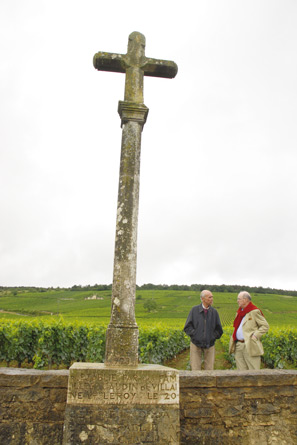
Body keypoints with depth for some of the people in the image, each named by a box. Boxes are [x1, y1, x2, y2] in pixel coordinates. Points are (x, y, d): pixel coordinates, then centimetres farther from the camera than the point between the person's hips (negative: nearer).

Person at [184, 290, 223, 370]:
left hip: (209, 345, 2)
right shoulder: (194, 310, -4)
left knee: (209, 369, 5)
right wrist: (195, 335, -11)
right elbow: (187, 327, -2)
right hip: (196, 344, -1)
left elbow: (219, 330, 8)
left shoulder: (214, 312, 1)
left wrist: (213, 337, -4)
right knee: (195, 369, 1)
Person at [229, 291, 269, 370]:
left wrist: (255, 335, -15)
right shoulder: (240, 312, 18)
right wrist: (233, 338, 10)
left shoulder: (254, 311, -5)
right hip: (238, 346, 7)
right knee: (241, 371, 9)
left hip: (250, 346, -7)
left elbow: (265, 326, -6)